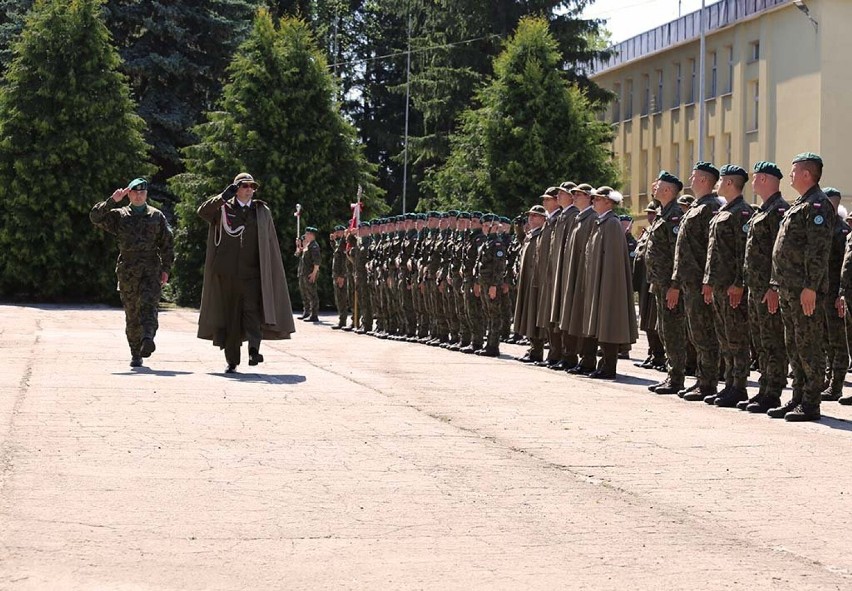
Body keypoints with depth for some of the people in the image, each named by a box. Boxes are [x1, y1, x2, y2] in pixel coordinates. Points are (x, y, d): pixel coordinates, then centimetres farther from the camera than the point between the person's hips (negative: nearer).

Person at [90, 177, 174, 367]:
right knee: (132, 313, 2)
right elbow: (95, 217, -3)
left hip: (151, 269, -1)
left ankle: (148, 339, -40)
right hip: (127, 271, 1)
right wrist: (112, 201, -12)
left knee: (149, 304, -21)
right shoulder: (119, 215, 11)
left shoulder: (156, 216, 13)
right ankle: (135, 354, 8)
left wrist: (166, 268, 5)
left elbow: (167, 244, 13)